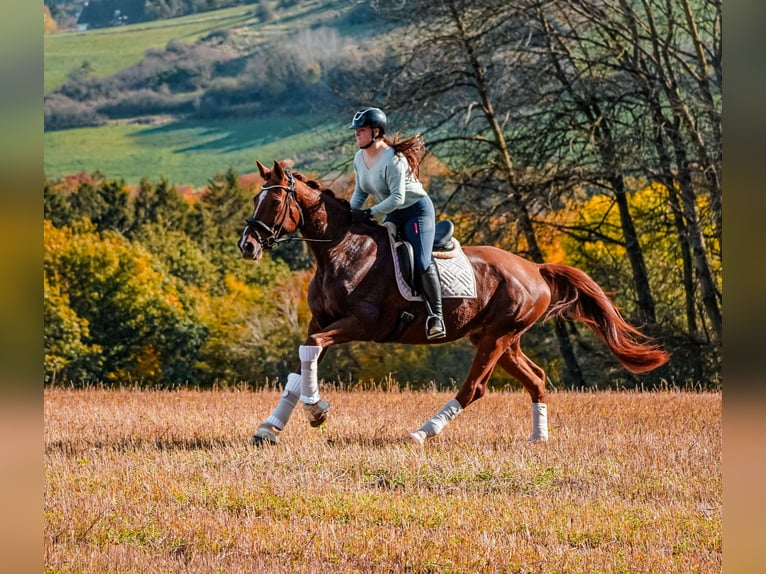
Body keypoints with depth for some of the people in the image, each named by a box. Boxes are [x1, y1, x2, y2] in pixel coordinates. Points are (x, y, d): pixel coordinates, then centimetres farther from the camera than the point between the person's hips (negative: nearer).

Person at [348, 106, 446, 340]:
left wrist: (369, 213, -29)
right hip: (394, 216, 9)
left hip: (417, 210, -9)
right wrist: (350, 213, -6)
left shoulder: (393, 160, -25)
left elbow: (397, 197, -28)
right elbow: (361, 191, 11)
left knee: (422, 263, -20)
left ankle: (436, 318, -17)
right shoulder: (360, 158, 2)